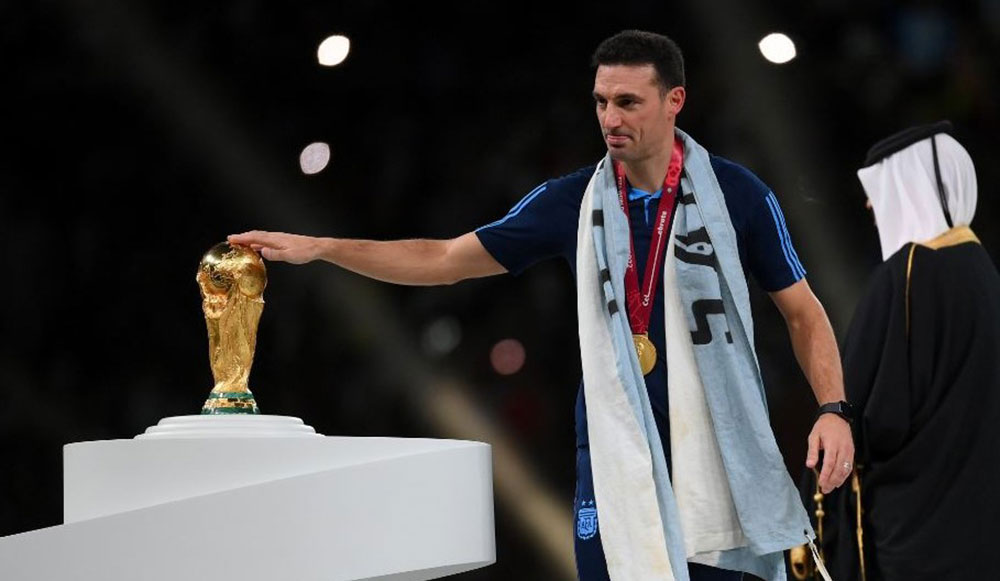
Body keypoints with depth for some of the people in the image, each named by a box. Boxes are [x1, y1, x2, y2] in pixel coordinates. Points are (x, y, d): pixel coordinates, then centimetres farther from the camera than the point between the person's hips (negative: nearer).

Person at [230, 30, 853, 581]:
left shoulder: (737, 193, -3)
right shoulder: (574, 201, 3)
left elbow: (802, 311, 5)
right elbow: (445, 260, 7)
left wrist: (834, 409, -10)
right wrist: (319, 248, 1)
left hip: (716, 451, -2)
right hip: (615, 448, 2)